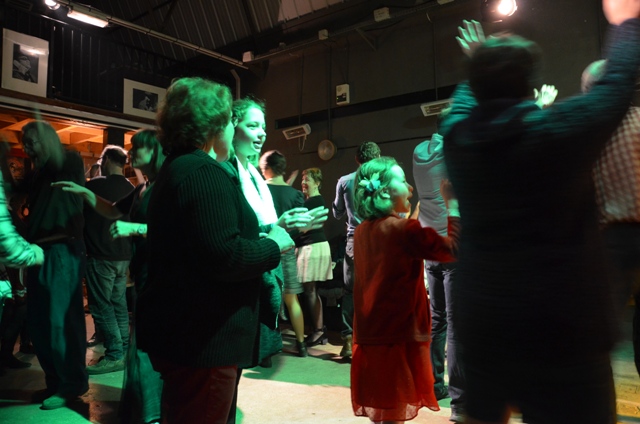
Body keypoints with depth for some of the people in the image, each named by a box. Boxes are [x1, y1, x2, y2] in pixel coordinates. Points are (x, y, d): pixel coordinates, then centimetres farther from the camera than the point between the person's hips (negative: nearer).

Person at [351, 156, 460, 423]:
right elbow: (453, 250, -14)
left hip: (370, 334, 7)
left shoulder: (362, 231, 6)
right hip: (399, 334, -7)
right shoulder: (404, 229, -16)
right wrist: (452, 204, -7)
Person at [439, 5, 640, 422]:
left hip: (481, 320, 5)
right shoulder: (559, 130, -14)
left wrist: (480, 61, 40)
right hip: (563, 327, -4)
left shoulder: (457, 134, -3)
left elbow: (470, 95, 21)